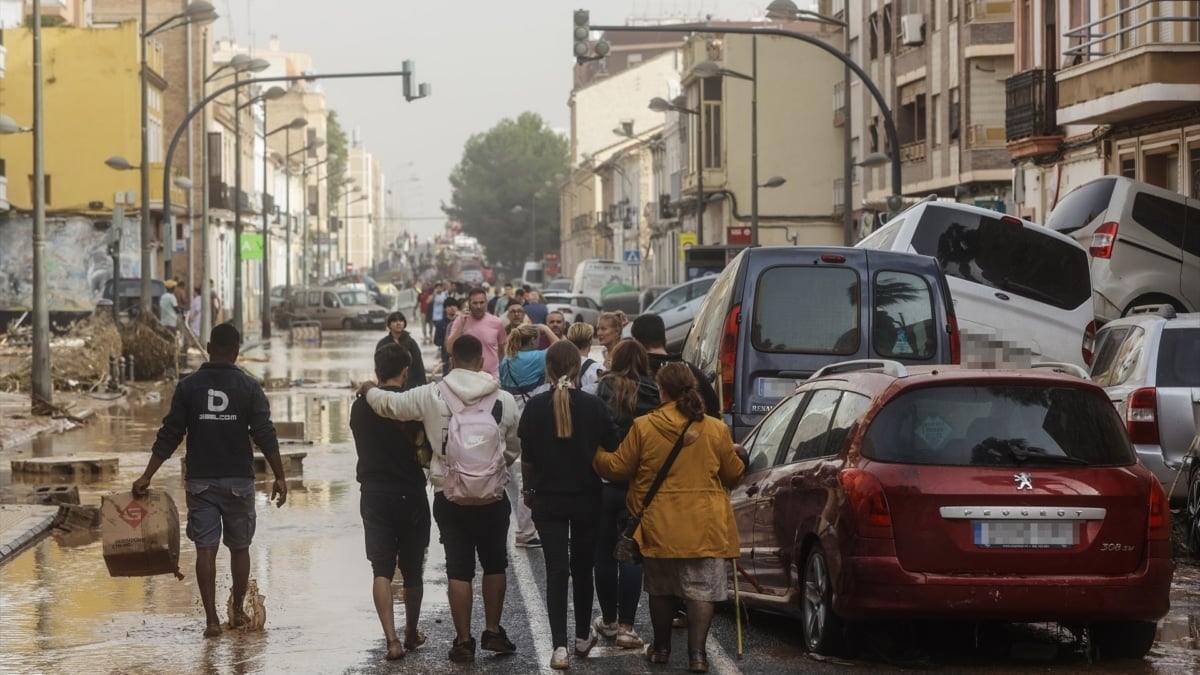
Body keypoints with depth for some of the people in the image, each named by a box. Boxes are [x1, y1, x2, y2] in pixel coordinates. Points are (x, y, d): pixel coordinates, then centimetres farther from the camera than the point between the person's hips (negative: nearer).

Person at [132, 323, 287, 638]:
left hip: (200, 480, 0)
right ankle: (238, 612, 23)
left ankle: (211, 619, -6)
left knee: (205, 548, 0)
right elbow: (265, 435, -6)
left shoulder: (188, 386, -1)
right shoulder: (249, 387, -3)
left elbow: (169, 435, -3)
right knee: (239, 547, 14)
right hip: (238, 479, 0)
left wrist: (146, 477, 1)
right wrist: (280, 477, -1)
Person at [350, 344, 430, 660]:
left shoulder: (360, 406, 3)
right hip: (409, 494, -2)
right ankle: (411, 634, 29)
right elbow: (422, 452, -16)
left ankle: (391, 639, -15)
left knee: (381, 570, -1)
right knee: (412, 571, 14)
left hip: (373, 494, 2)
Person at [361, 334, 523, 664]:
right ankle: (493, 631, 19)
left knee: (459, 569, 5)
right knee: (494, 564, 17)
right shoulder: (504, 399, -2)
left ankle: (463, 640, 7)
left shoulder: (431, 396, -6)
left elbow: (388, 403, 4)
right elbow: (514, 448, 8)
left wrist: (368, 390, 25)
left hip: (449, 496, 0)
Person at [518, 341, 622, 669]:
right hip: (587, 497, 1)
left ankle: (560, 646, -10)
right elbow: (611, 451, -2)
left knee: (556, 571, -1)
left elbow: (527, 456, -4)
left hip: (548, 499, -1)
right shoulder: (594, 406, -8)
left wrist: (529, 489, 12)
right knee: (582, 568, 17)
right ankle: (583, 636, 30)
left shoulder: (536, 406, -9)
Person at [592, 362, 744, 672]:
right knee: (701, 590, 2)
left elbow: (617, 468, 0)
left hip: (659, 526, 1)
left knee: (661, 590, 17)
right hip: (703, 527, -1)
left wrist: (597, 456, 21)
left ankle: (661, 648, 26)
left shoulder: (643, 427, -7)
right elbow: (733, 474, 6)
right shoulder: (716, 429, -4)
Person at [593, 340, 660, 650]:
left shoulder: (605, 391, -6)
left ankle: (609, 620, 23)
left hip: (605, 483, 0)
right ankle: (625, 625, -1)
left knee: (605, 553, 13)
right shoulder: (653, 395, -4)